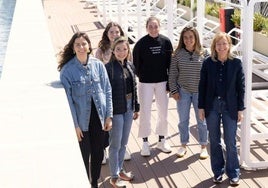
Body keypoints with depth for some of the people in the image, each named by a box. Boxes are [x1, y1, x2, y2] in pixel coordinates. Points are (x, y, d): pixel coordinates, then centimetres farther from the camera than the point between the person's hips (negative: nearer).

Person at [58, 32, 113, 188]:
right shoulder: (67, 69, -11)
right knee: (84, 156, 8)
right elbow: (67, 98, -9)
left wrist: (109, 116, 0)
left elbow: (107, 91, 3)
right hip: (82, 120, -3)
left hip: (99, 118, 3)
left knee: (98, 154, 15)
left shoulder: (98, 65, -2)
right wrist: (74, 125, -11)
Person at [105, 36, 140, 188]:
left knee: (124, 142, 17)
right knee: (116, 144, 5)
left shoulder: (130, 66, 4)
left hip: (129, 108, 6)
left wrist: (136, 108, 14)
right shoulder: (109, 68, -15)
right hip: (116, 110, -6)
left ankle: (120, 169, 34)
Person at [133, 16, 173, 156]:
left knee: (163, 112, 9)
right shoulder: (141, 44, -8)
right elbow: (136, 63, -1)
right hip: (145, 83, -2)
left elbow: (170, 63, 1)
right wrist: (141, 77, -3)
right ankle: (145, 143, 15)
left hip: (162, 82, 2)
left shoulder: (166, 42, -3)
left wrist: (169, 83, -1)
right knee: (145, 112, 2)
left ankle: (161, 140, 26)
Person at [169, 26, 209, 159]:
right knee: (183, 120, 10)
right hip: (183, 92, 1)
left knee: (202, 120, 8)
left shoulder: (203, 54, -5)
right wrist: (174, 91, -3)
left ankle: (203, 147, 22)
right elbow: (172, 74, 1)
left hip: (200, 92, -1)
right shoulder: (178, 54, -3)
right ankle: (183, 146, 26)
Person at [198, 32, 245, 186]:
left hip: (230, 107, -2)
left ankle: (233, 173, 18)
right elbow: (202, 86, 3)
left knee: (230, 142, 3)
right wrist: (201, 107, 1)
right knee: (214, 141, 11)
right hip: (212, 106, 2)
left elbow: (241, 87, -1)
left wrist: (240, 109, -3)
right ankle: (218, 171, 25)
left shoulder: (236, 63, -4)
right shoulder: (208, 63, -2)